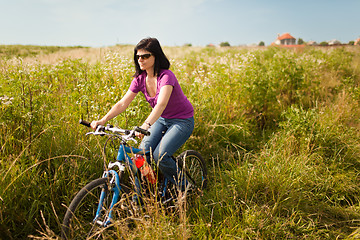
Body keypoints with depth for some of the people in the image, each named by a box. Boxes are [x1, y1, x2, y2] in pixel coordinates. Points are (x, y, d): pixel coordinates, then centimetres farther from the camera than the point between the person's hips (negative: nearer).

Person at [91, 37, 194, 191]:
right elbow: (123, 103, -9)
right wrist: (103, 120, -21)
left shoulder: (166, 76, -26)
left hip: (182, 121, -6)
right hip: (162, 120, 6)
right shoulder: (140, 79, -6)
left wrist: (146, 125, -57)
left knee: (159, 155, -21)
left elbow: (161, 104, -41)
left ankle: (183, 187, 4)